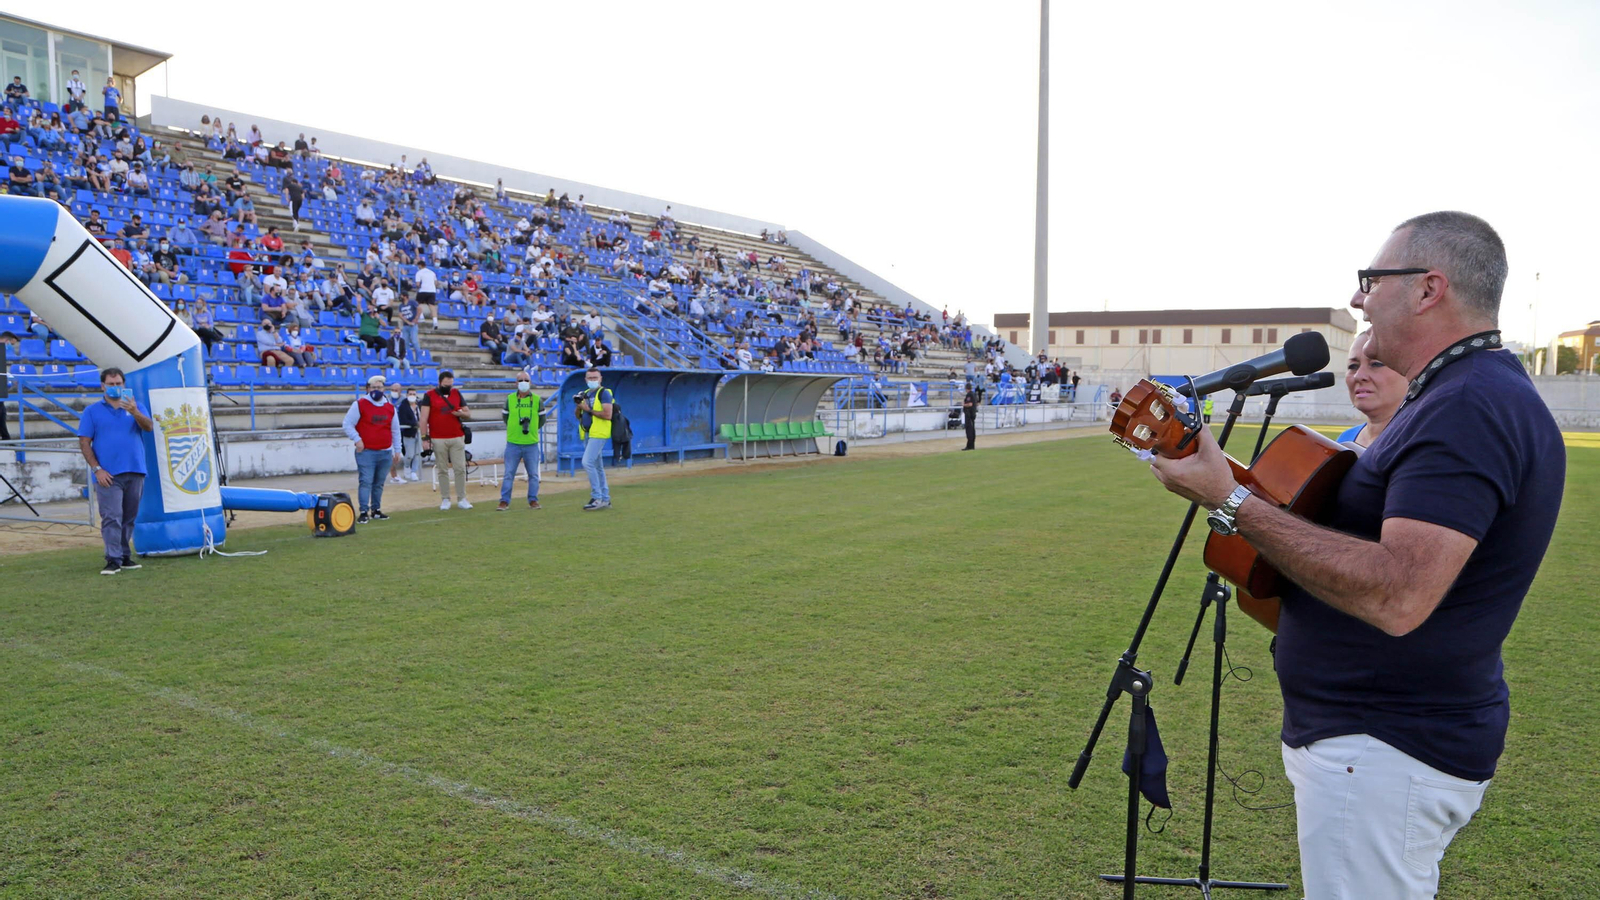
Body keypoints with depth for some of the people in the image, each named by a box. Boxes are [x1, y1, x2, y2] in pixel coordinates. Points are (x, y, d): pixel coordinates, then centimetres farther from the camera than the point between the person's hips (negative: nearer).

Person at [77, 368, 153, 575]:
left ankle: (125, 557, 17)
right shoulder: (92, 410, 6)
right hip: (108, 474, -3)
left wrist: (135, 412, -27)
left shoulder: (135, 407, 12)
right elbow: (84, 442, 1)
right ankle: (113, 560, -8)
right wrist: (97, 469, -8)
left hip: (135, 472, 3)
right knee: (111, 517, -9)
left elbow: (148, 427, -6)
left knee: (129, 518, 9)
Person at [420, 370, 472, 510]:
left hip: (457, 438, 3)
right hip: (438, 439, -2)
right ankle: (445, 499, 10)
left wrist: (461, 413, -9)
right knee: (442, 470, 3)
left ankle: (461, 499, 6)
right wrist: (425, 438, -10)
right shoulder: (430, 396, 0)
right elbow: (423, 419, -3)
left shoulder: (457, 394, 10)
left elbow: (468, 413, 15)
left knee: (460, 469, 0)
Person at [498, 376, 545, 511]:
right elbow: (505, 416, 12)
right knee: (508, 474, 1)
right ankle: (504, 501, 7)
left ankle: (533, 500, 15)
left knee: (533, 474, 5)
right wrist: (517, 426, -1)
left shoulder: (537, 400, 4)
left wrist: (531, 427, -4)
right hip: (513, 443, 0)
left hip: (531, 444, 1)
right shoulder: (510, 399, 4)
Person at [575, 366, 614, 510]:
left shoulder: (604, 393, -7)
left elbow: (607, 415, -19)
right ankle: (605, 499, 17)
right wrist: (579, 406, -1)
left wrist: (589, 409, -15)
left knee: (587, 462, -18)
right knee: (597, 467, 11)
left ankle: (597, 497, -13)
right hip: (587, 434, 8)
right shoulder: (584, 394, 16)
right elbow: (579, 416, 19)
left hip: (598, 434, -8)